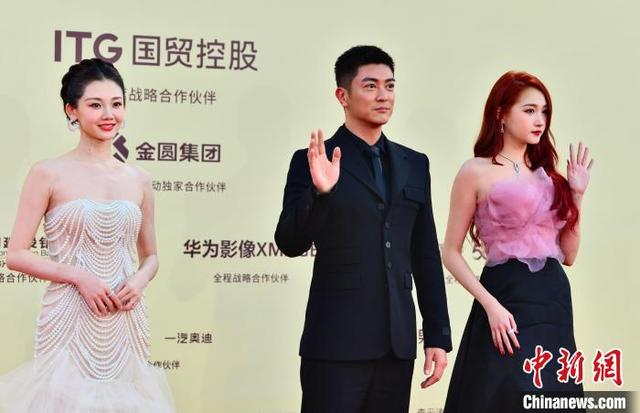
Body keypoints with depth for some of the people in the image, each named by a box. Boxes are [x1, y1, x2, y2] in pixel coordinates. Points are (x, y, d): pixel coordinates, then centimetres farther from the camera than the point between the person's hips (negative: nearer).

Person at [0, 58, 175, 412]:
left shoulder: (138, 179, 8)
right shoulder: (48, 174, -3)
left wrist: (140, 280, -4)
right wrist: (77, 275, -14)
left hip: (126, 321, 4)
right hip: (69, 319, -4)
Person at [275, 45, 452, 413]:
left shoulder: (414, 164, 12)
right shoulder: (315, 162, -1)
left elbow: (426, 256, 13)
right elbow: (290, 244, -8)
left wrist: (438, 336, 10)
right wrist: (319, 191, -25)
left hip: (397, 342, 4)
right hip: (336, 342, -4)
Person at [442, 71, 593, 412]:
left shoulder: (546, 173, 14)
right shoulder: (477, 172, -2)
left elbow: (568, 254, 14)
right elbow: (451, 253, -4)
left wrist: (577, 194, 6)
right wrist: (490, 305, -15)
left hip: (554, 301, 6)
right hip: (507, 301, -6)